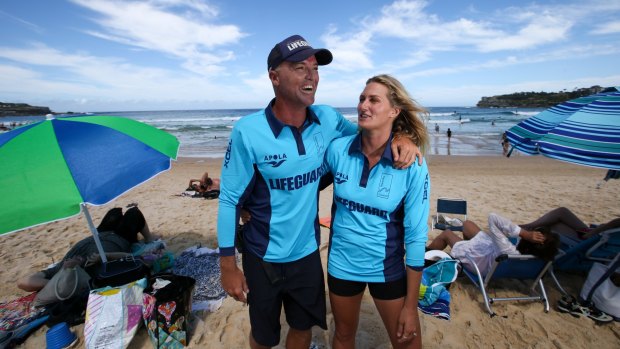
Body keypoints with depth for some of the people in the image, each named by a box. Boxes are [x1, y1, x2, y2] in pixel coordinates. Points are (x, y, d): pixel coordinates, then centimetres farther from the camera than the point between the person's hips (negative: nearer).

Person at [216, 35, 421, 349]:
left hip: (308, 253, 3)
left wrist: (397, 136, -15)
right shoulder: (248, 132, -21)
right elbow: (230, 200, -13)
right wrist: (228, 266, -8)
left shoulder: (328, 119, -10)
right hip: (263, 258, -2)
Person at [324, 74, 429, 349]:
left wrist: (411, 306, -8)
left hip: (387, 269, -1)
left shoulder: (413, 167, -18)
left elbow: (416, 236, -13)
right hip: (341, 263, 2)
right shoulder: (337, 150, -12)